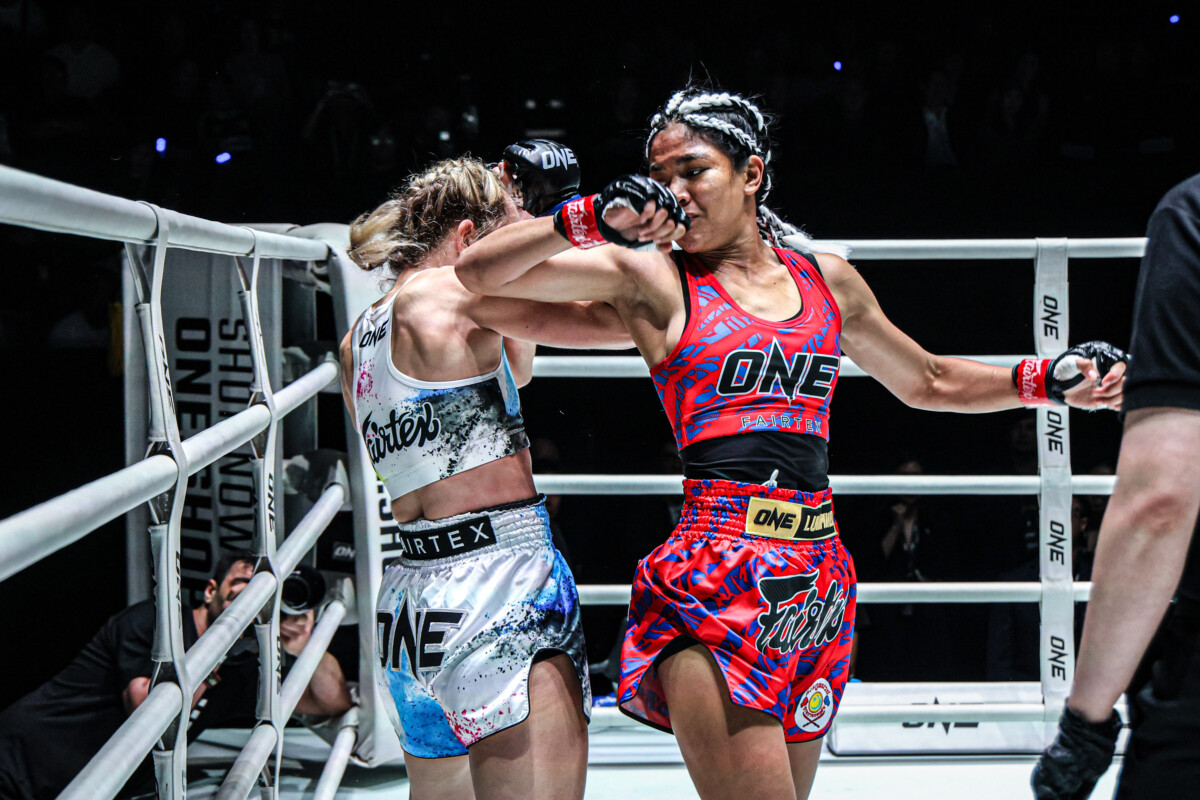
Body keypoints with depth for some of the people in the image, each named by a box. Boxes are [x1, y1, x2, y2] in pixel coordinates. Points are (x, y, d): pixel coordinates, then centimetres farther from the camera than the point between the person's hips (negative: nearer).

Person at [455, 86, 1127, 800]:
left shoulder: (827, 280, 16)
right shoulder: (650, 277, 5)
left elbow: (928, 383, 29)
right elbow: (481, 271, 0)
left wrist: (1047, 379, 19)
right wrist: (594, 219, -12)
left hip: (819, 575, 5)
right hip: (716, 579, -4)